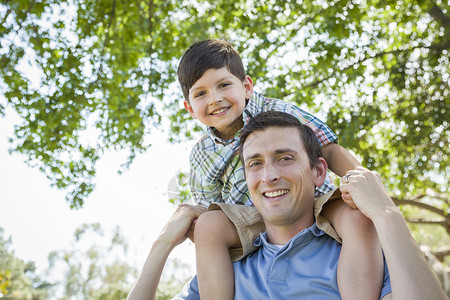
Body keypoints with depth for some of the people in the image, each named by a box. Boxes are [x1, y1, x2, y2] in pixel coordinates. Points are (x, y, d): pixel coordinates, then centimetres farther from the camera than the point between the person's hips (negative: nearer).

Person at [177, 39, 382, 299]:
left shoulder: (276, 112, -3)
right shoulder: (202, 155, 6)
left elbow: (329, 149, -8)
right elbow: (207, 206, 15)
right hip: (256, 226, 2)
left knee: (358, 216, -32)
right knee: (209, 224, -26)